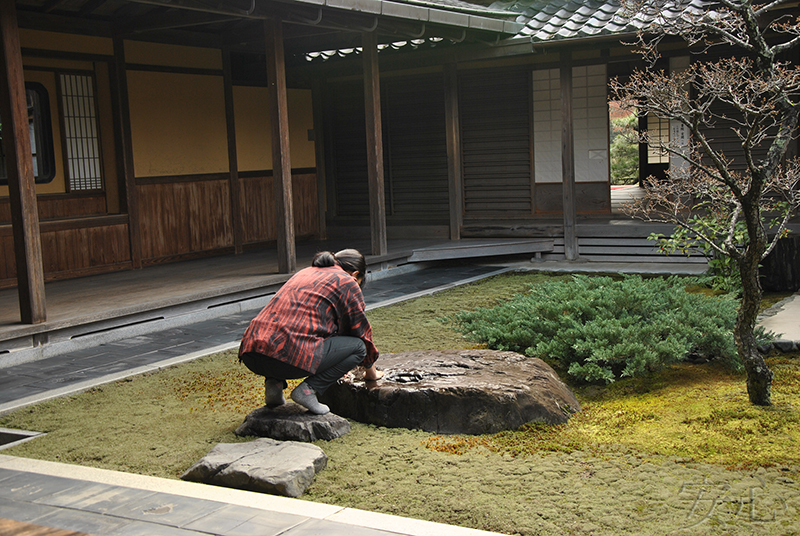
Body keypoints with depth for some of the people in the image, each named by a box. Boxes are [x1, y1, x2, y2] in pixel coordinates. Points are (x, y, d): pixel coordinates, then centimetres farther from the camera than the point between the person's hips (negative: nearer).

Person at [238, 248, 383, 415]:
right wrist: (371, 372, 34)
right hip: (290, 356, -7)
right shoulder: (347, 283, 10)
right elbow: (361, 331, 17)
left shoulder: (304, 273, 32)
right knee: (357, 346, 9)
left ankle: (274, 382, 14)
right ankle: (309, 389, -4)